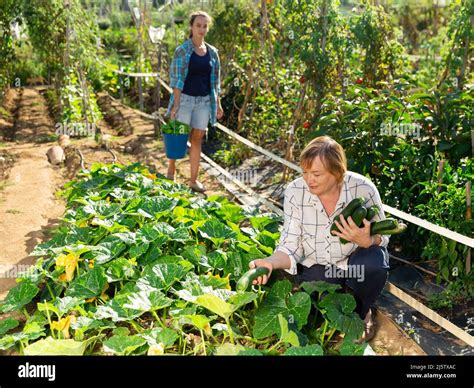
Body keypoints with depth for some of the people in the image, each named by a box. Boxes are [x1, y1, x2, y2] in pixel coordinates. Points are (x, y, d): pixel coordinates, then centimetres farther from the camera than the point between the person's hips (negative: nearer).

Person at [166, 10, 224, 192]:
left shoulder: (212, 52, 7)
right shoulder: (182, 50, -6)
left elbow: (215, 80, 12)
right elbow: (176, 79, -9)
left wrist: (218, 104, 9)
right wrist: (175, 104, -15)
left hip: (204, 101, 4)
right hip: (185, 99, -4)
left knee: (197, 139, 6)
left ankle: (193, 179, 14)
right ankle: (171, 169, 28)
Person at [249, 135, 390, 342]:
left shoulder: (364, 189, -21)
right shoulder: (294, 192, -18)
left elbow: (381, 237, -11)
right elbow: (291, 246, -15)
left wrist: (366, 241, -36)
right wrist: (270, 262, -36)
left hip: (355, 259, 0)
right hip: (316, 267, 1)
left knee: (374, 262, -33)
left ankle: (360, 313, 0)